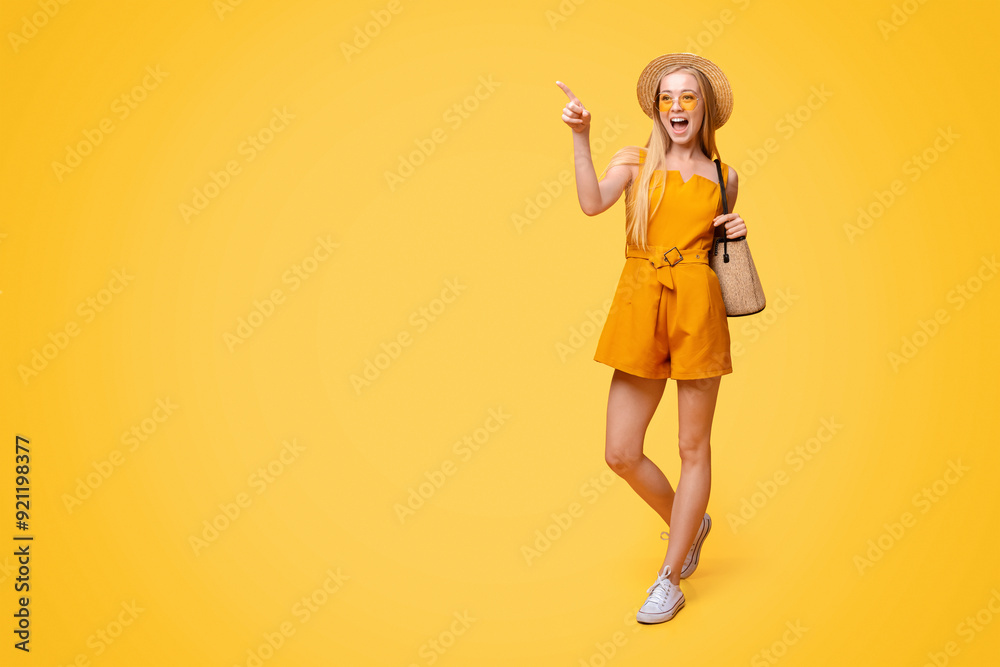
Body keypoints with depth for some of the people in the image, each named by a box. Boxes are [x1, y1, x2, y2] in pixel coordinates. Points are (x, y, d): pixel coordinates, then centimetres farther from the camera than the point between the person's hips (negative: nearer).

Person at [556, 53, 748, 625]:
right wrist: (582, 137, -23)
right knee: (621, 454, 0)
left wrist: (737, 233, 4)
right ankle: (690, 522, 30)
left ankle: (670, 580, 17)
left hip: (698, 305, 0)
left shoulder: (723, 176, 13)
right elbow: (593, 203, -13)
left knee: (693, 447, 4)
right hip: (641, 307, 0)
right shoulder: (635, 160, 8)